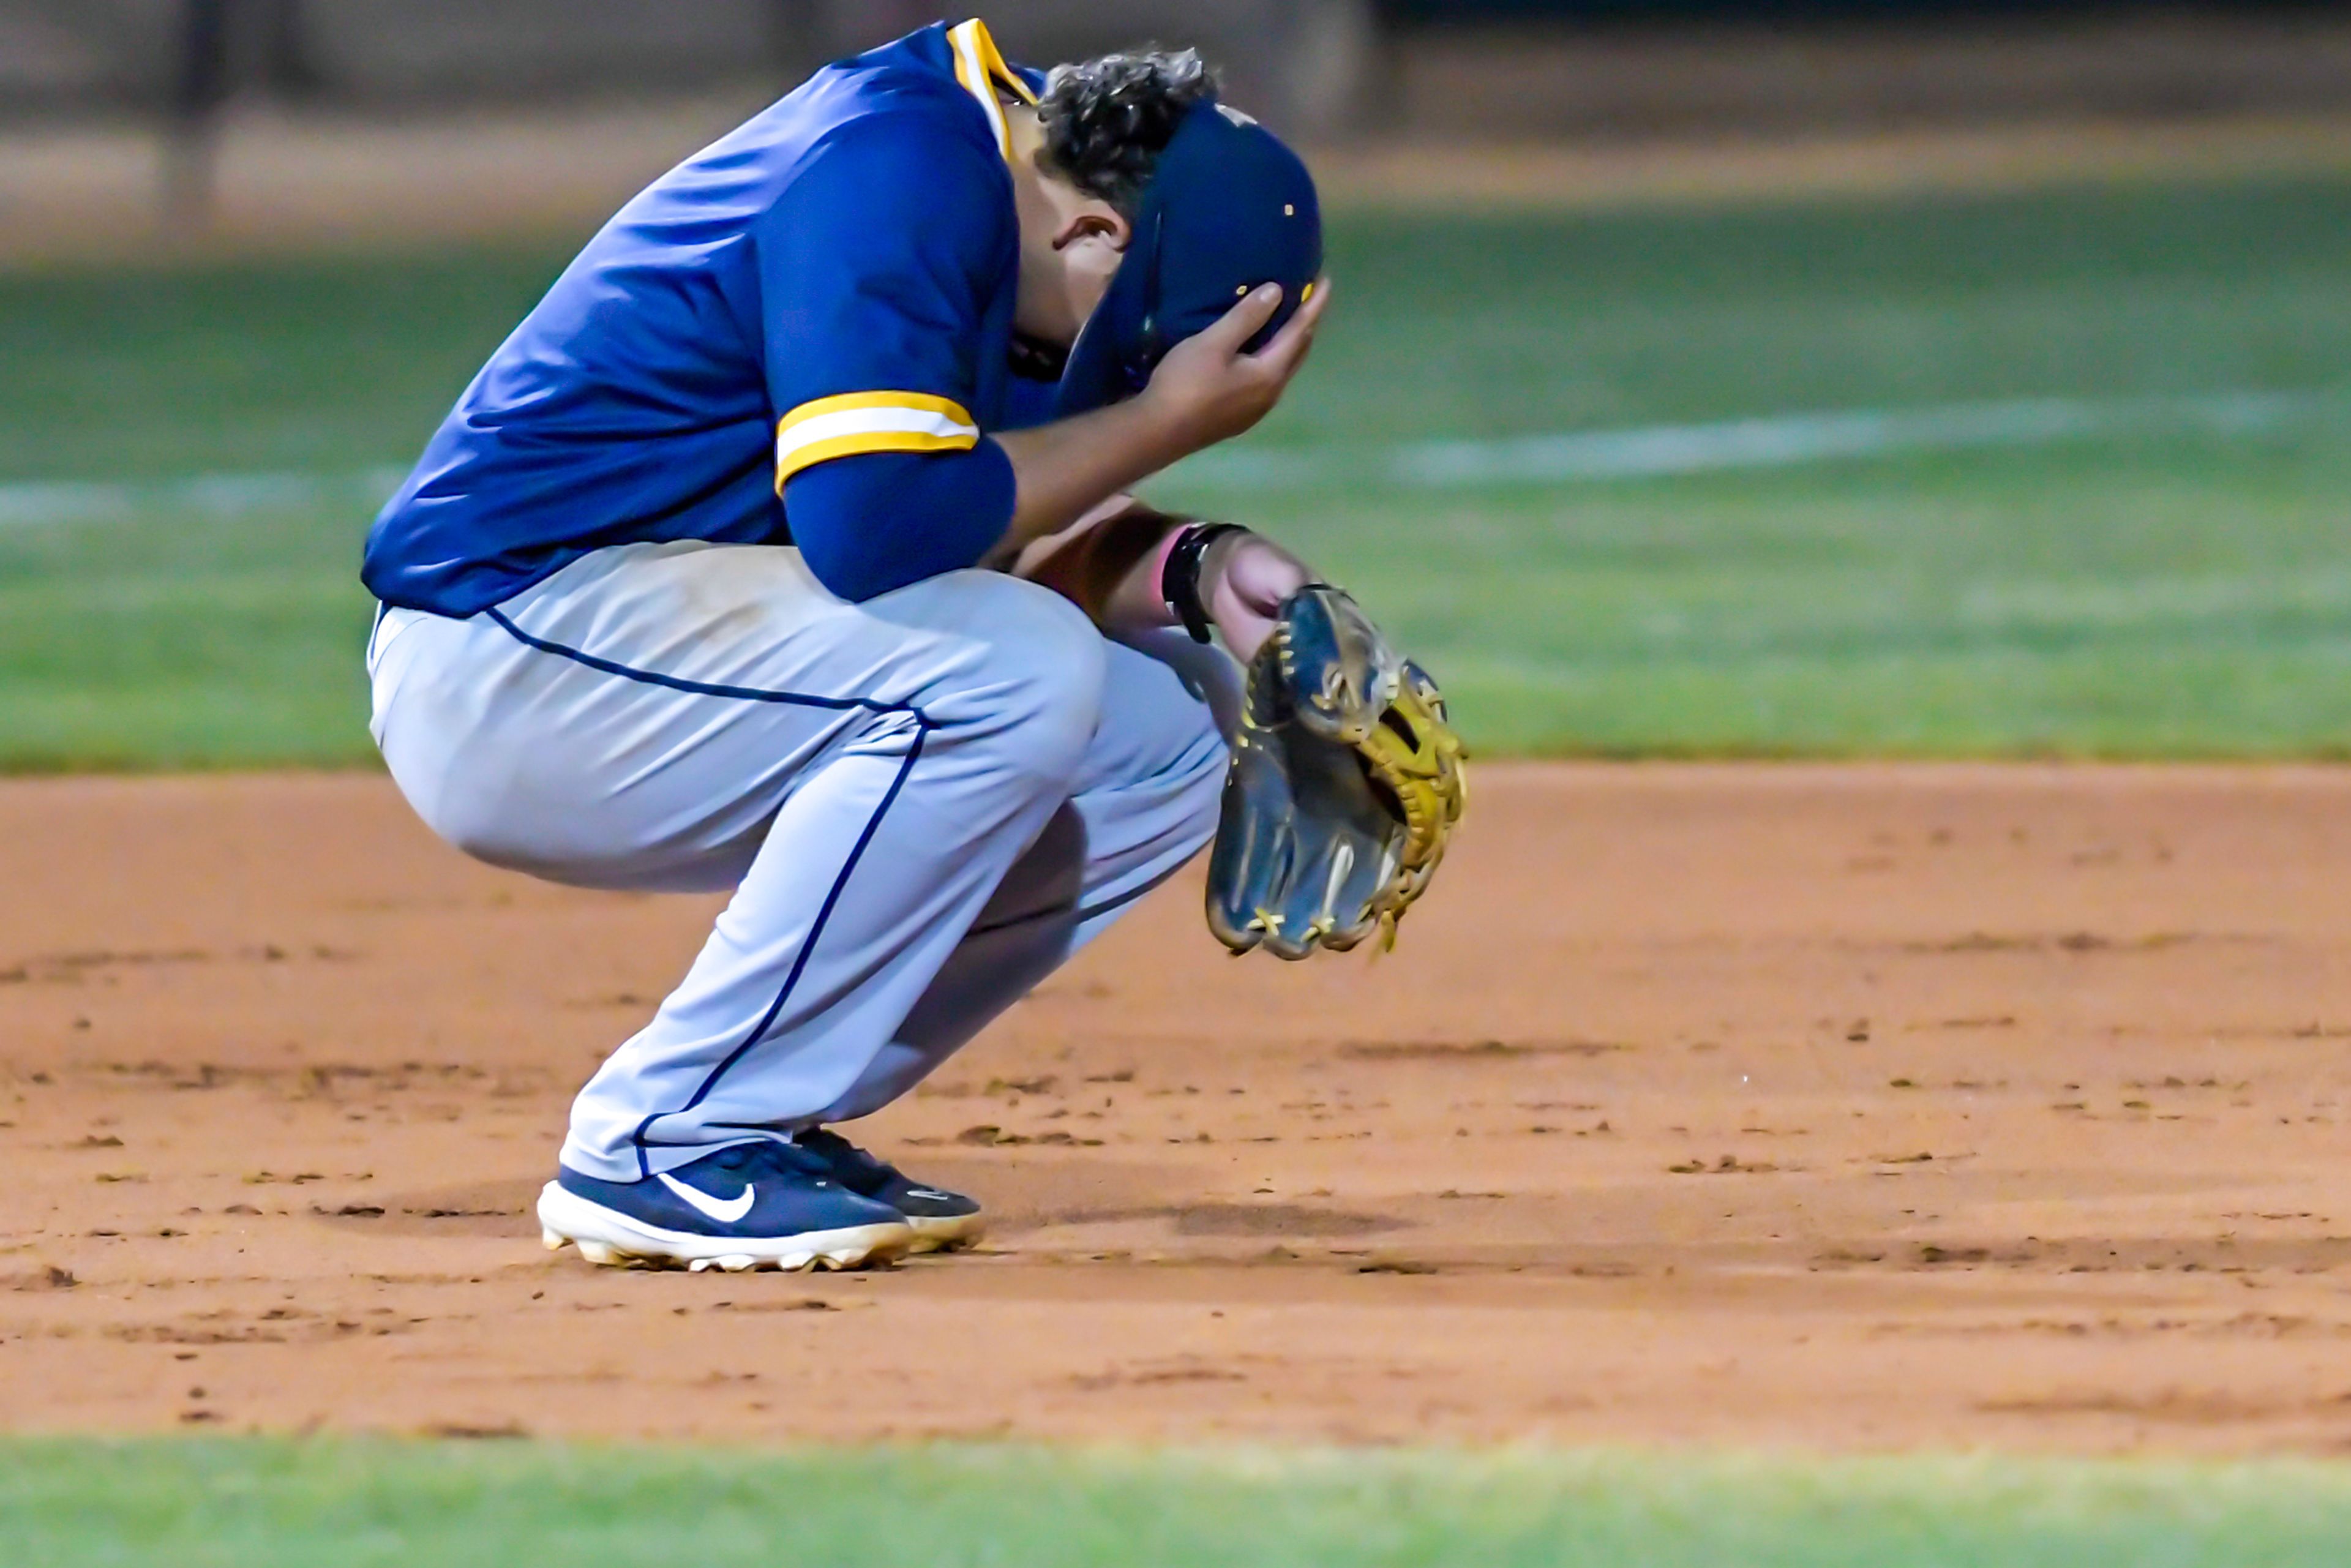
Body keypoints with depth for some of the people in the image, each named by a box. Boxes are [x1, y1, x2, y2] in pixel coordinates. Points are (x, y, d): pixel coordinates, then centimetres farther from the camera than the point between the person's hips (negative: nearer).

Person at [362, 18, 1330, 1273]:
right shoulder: (899, 168, -21)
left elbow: (1006, 545, 13)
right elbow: (879, 527, -31)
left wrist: (1192, 572, -6)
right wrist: (1166, 420, -22)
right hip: (502, 650, -10)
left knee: (1172, 726, 6)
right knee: (1015, 674, -28)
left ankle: (770, 1118, 7)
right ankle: (660, 1148, -18)